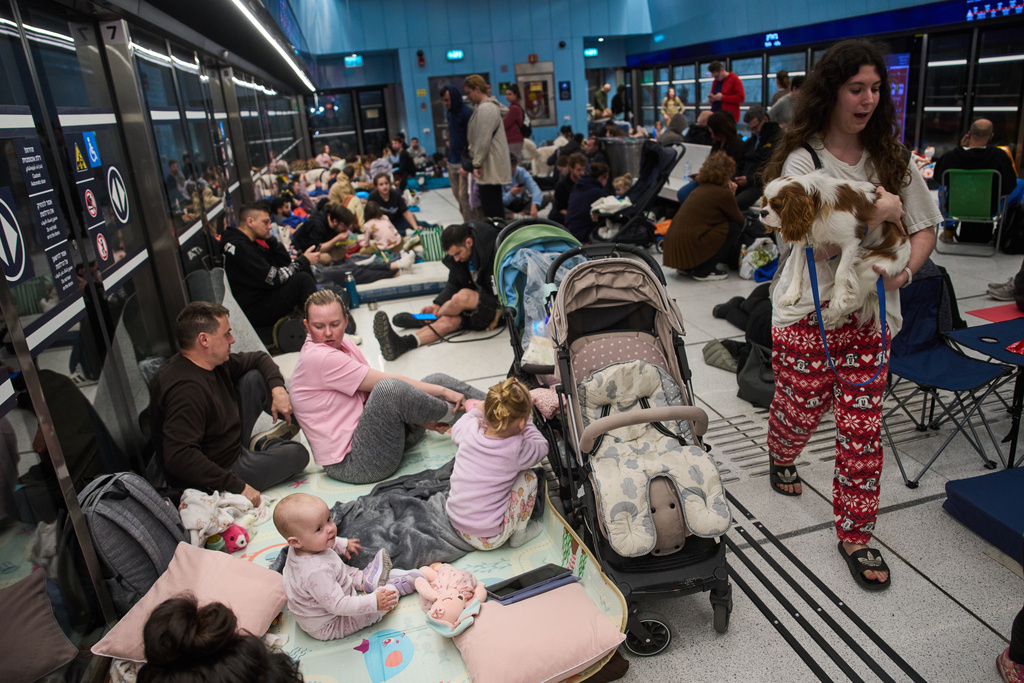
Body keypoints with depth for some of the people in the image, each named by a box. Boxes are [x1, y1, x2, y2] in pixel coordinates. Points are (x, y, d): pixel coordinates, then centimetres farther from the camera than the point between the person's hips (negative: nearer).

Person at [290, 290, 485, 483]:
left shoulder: (338, 343, 9)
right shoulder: (317, 357, -20)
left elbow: (370, 388, 9)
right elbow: (387, 383, -19)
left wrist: (420, 419, 0)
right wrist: (443, 391, -13)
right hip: (350, 464, -10)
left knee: (437, 380, 7)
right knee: (388, 388, -34)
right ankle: (451, 414, -8)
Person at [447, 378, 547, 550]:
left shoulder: (469, 430, -11)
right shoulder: (517, 450, -21)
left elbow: (456, 431, 16)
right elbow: (542, 446, 2)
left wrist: (475, 410, 26)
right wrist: (525, 422, 11)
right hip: (490, 539, -5)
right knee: (528, 476, 4)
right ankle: (519, 534, 17)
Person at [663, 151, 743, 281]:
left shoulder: (701, 189, 19)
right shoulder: (723, 193, -5)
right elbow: (740, 221, 5)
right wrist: (732, 196, 18)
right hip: (688, 248, -9)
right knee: (734, 226, 3)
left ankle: (688, 268, 15)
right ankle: (703, 271, 0)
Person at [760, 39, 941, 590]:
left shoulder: (891, 160, 9)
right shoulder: (801, 161, -6)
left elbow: (924, 228, 11)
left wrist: (904, 268, -6)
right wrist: (879, 211, -15)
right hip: (808, 311, -3)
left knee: (863, 426, 4)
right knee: (801, 408, 9)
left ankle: (855, 535, 18)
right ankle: (780, 457, 47)